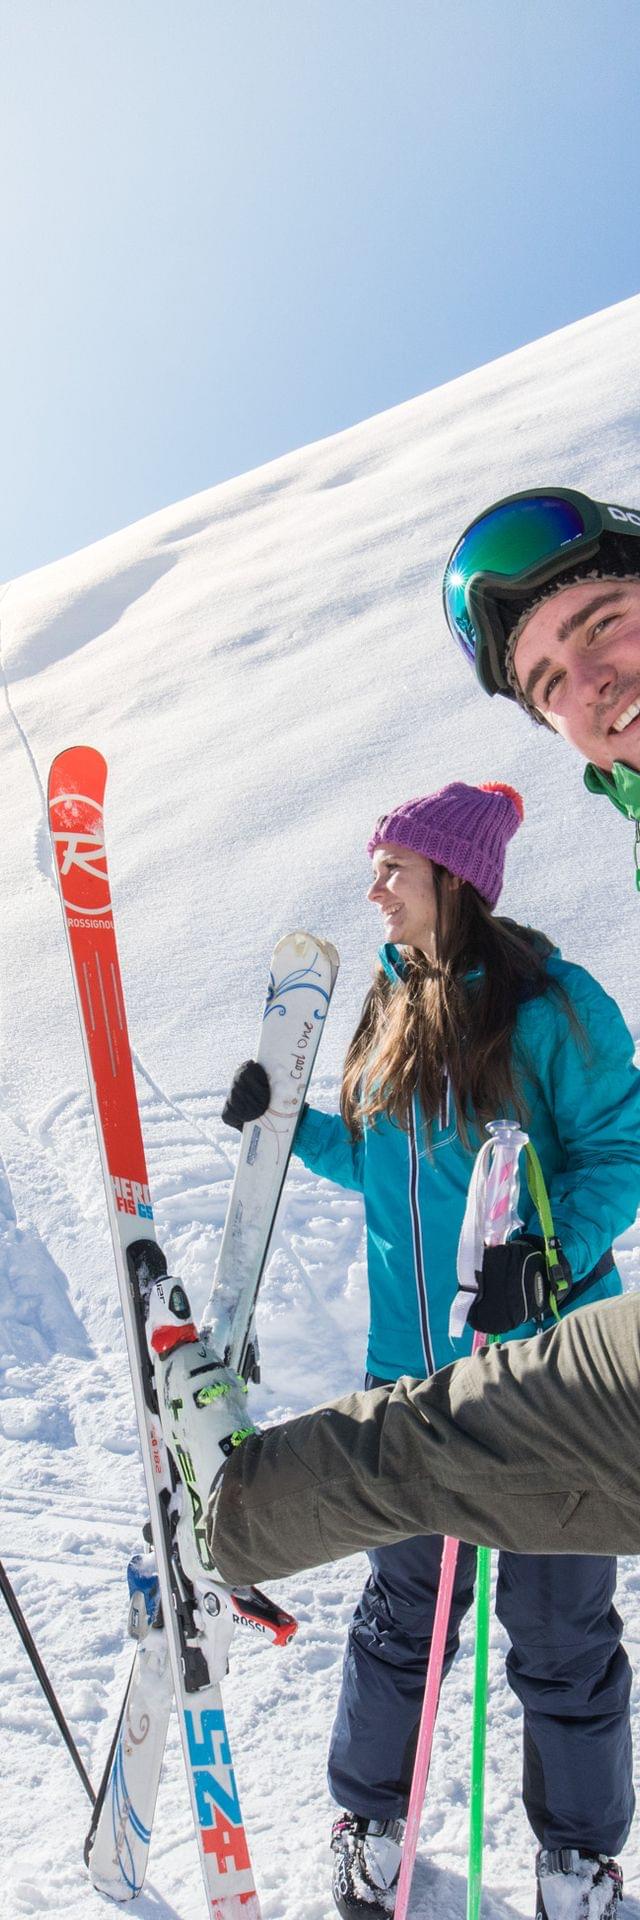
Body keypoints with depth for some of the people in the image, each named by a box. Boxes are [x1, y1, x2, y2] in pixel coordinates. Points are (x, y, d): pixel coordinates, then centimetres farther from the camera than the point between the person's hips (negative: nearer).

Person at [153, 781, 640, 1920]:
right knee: (405, 1599, 18)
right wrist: (290, 1125, 3)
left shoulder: (548, 1003, -12)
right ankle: (371, 1819, 39)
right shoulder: (393, 1006, 8)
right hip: (411, 1361, 5)